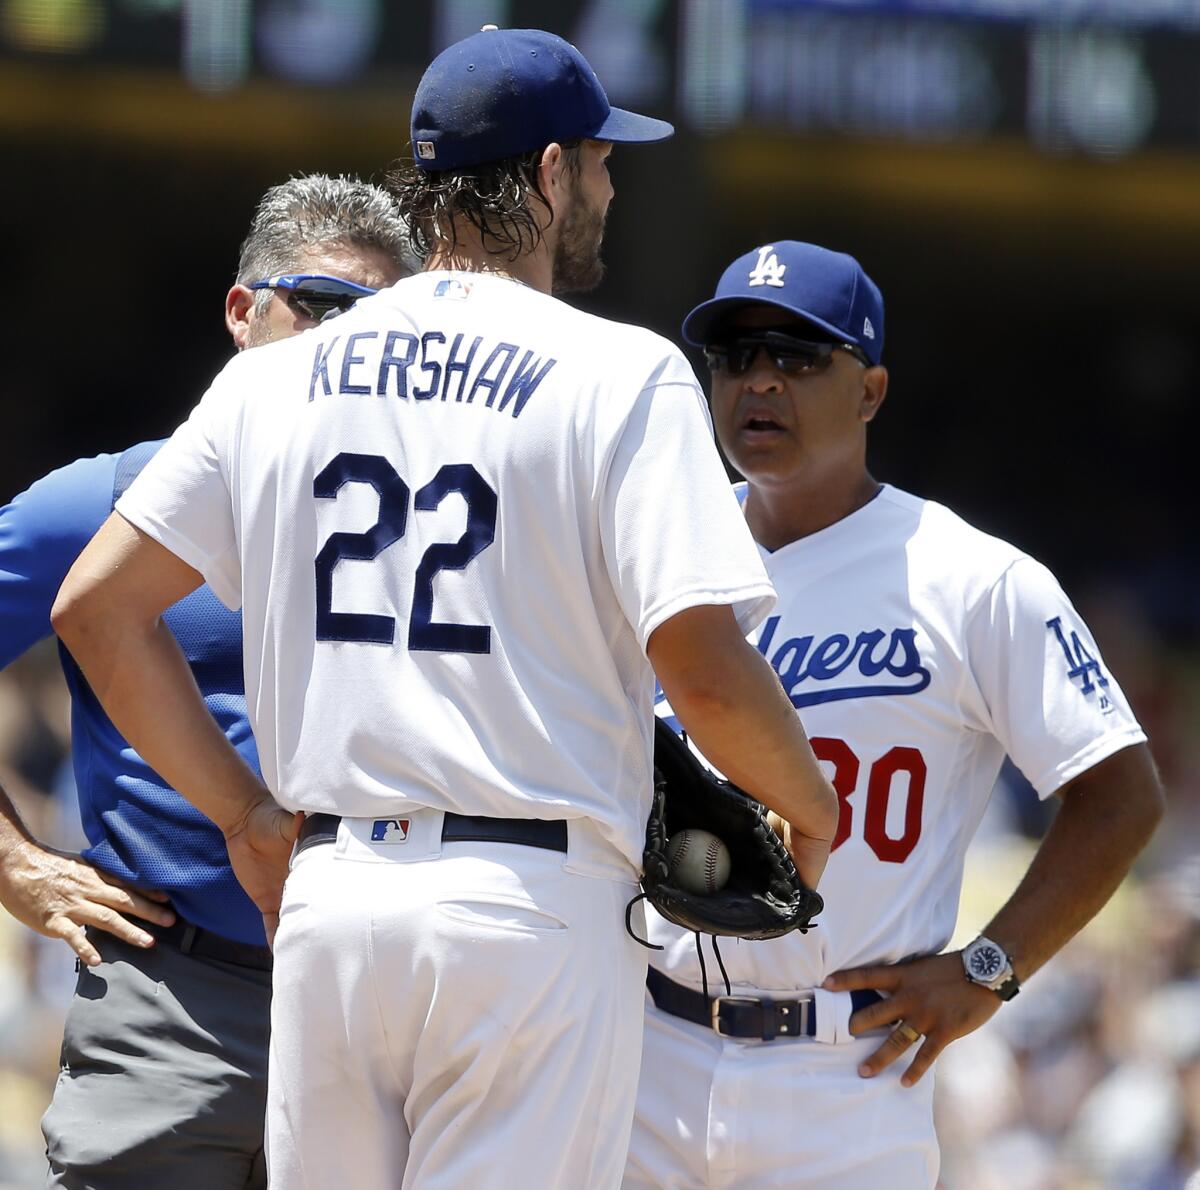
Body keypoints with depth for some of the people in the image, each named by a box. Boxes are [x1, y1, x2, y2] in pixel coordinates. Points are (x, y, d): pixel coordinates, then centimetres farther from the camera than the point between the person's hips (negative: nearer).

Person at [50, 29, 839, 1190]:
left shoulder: (277, 378, 11)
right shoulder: (622, 375, -5)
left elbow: (94, 607, 8)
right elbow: (703, 668, -13)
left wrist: (244, 810, 16)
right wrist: (811, 807, 6)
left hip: (327, 899, 5)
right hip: (532, 911, -5)